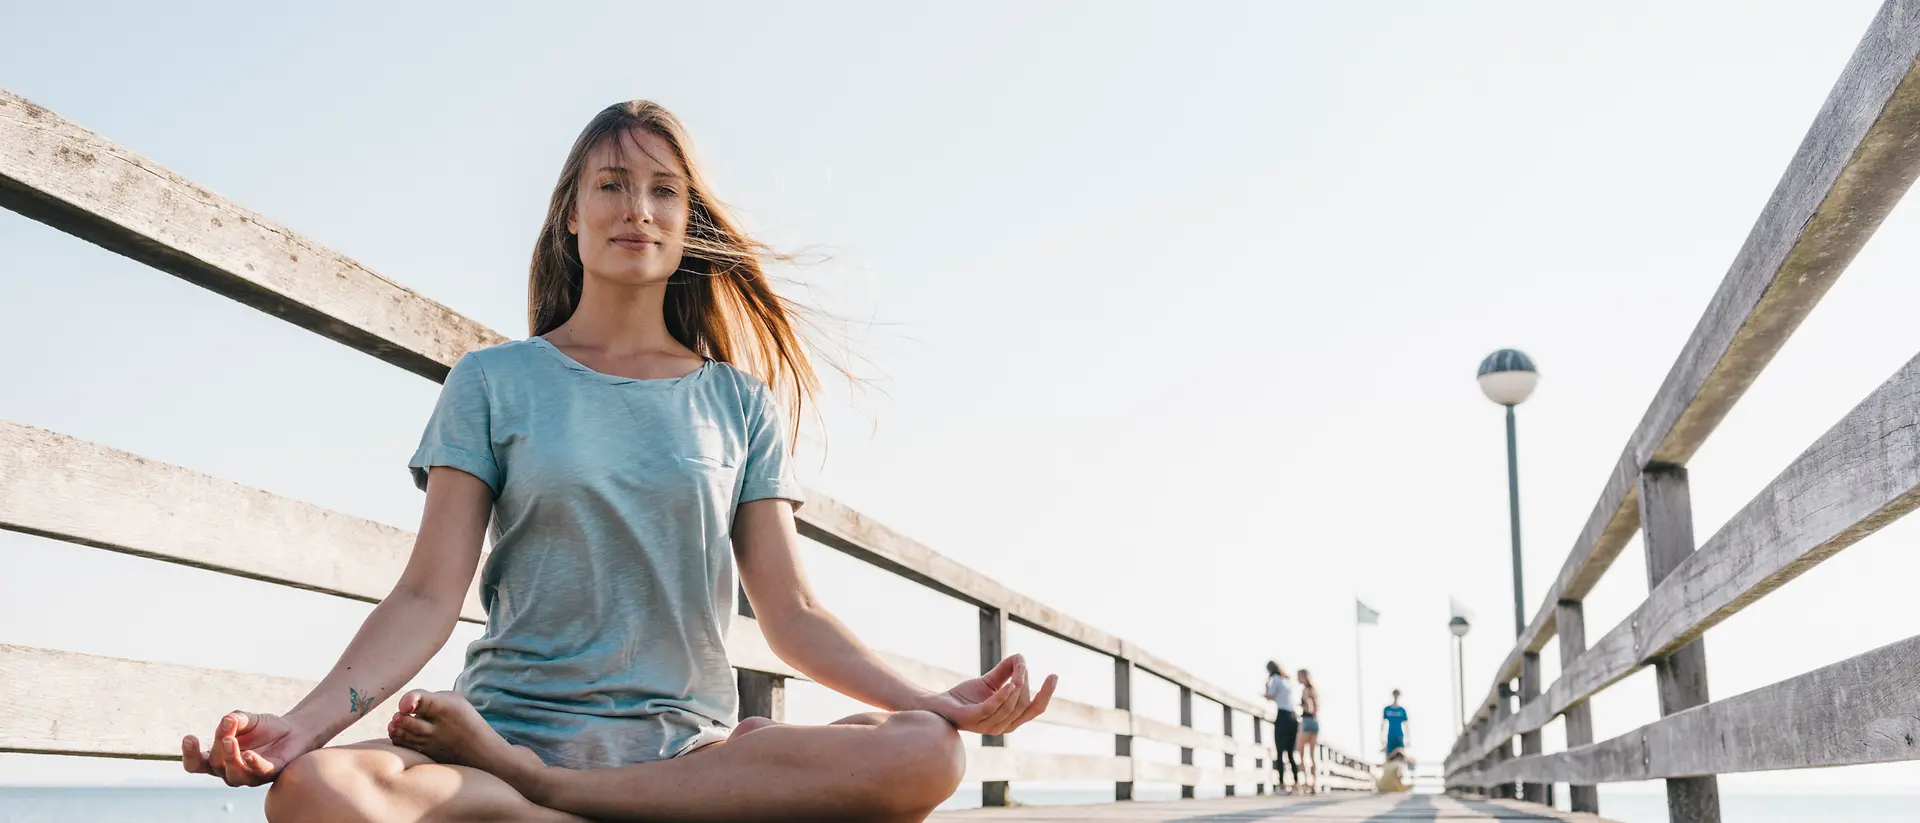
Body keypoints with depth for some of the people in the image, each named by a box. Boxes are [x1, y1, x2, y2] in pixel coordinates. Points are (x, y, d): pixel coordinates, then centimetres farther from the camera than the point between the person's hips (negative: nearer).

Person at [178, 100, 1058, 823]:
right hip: (514, 720, -2)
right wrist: (305, 722, -18)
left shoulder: (740, 401, 13)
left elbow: (789, 611, 7)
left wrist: (935, 703, -10)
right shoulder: (493, 382, 10)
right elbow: (429, 596, 1)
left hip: (687, 746, 3)